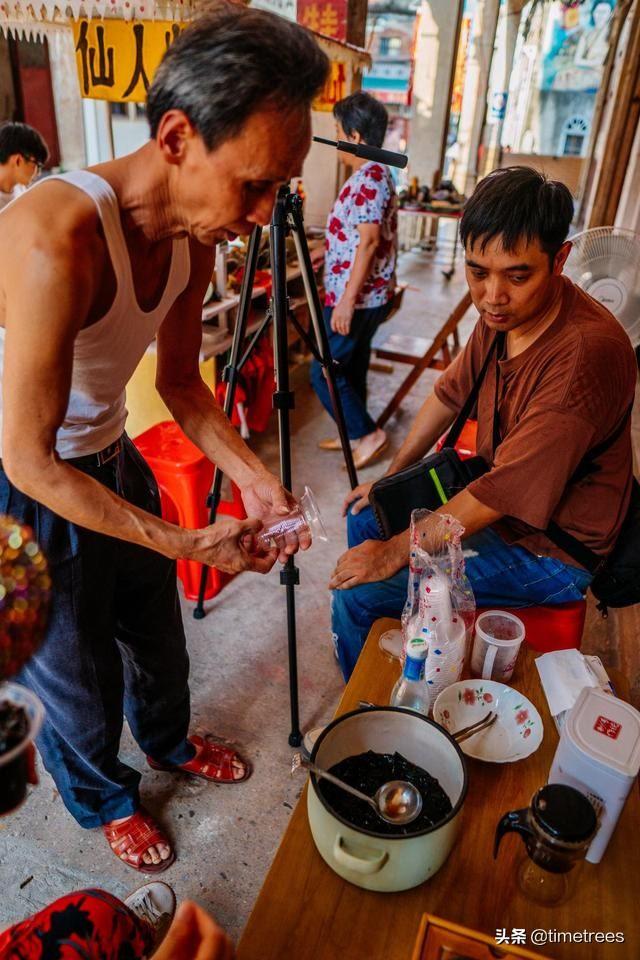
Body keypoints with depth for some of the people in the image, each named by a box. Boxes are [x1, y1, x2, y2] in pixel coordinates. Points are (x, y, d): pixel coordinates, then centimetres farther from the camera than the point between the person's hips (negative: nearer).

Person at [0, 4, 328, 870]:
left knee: (157, 629, 25)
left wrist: (251, 475, -9)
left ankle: (168, 739, 57)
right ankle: (101, 798, 48)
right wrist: (186, 542, -28)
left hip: (113, 460, 7)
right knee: (80, 672, 15)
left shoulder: (194, 239, -8)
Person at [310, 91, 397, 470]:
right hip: (373, 294, 10)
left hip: (358, 297, -10)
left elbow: (369, 241, -26)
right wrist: (329, 251, 32)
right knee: (352, 368, 18)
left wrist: (347, 301, -29)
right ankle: (355, 434, 29)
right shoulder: (378, 173, 14)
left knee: (325, 372, -3)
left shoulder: (369, 178, -17)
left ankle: (368, 434, 4)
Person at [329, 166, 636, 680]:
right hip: (492, 495, 9)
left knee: (357, 597, -16)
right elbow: (449, 394, 10)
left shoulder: (586, 350, -33)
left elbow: (501, 494, -31)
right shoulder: (504, 311, -6)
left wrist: (394, 553, -22)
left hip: (551, 548, -8)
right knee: (364, 517, 14)